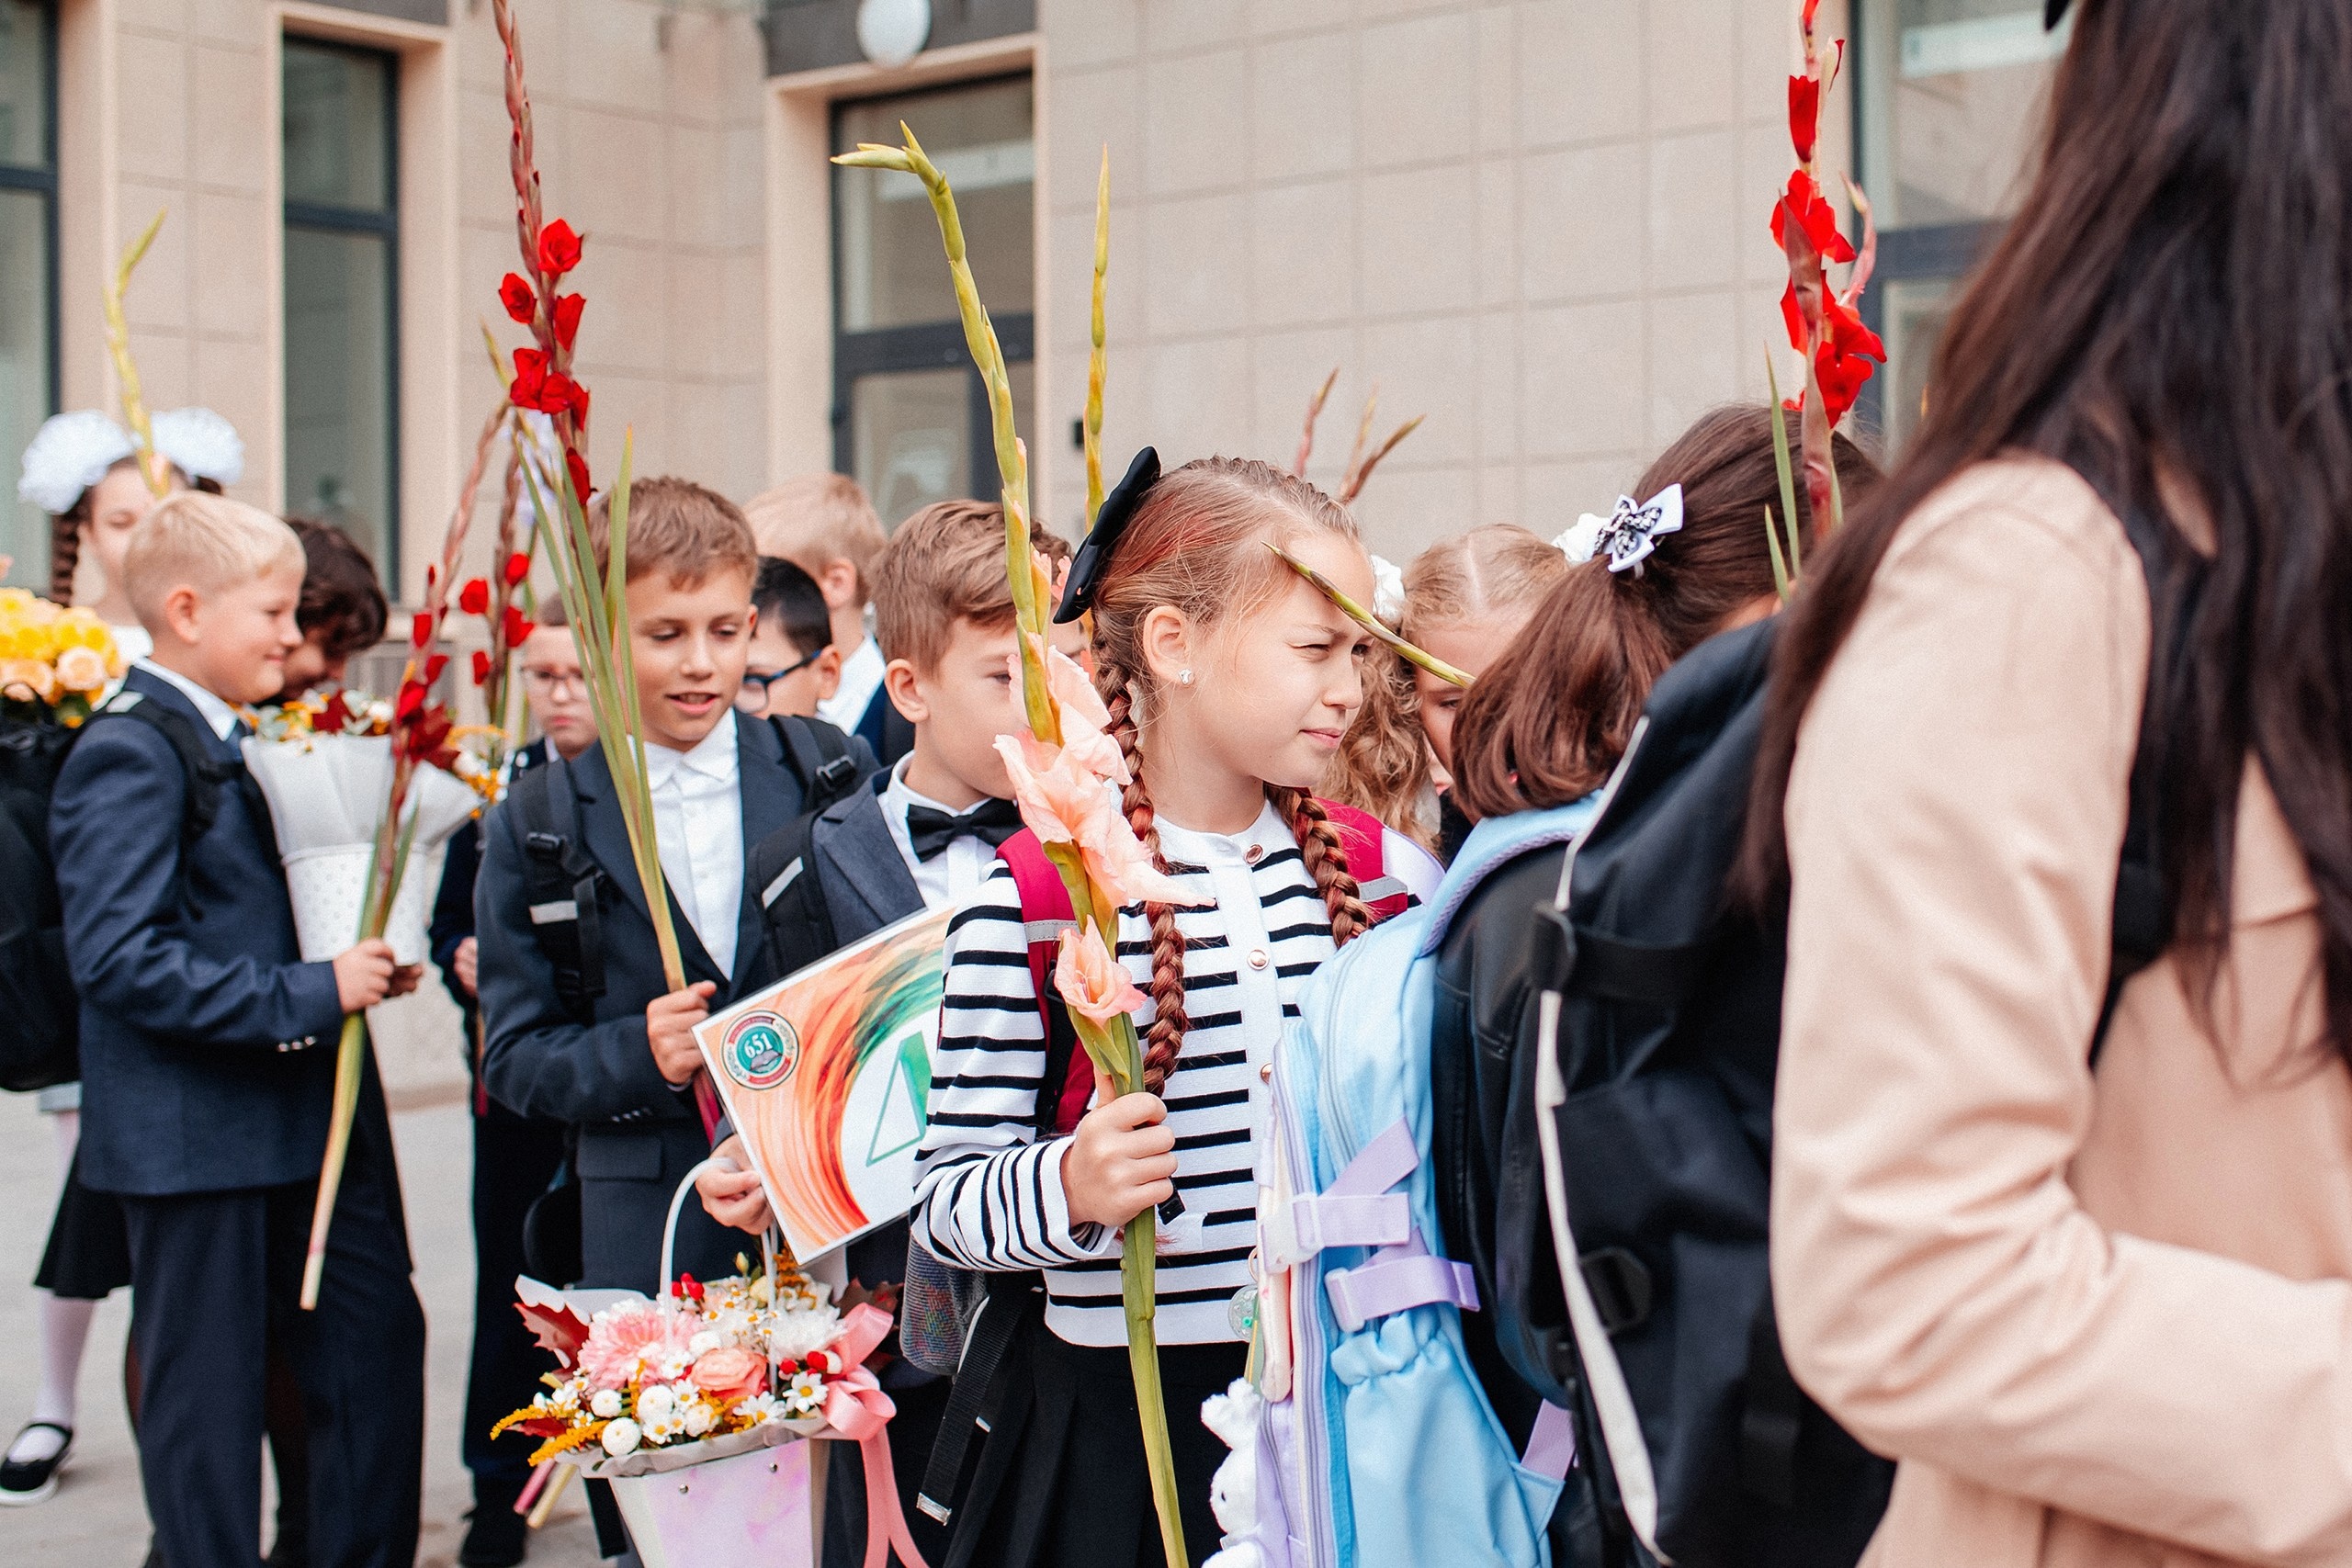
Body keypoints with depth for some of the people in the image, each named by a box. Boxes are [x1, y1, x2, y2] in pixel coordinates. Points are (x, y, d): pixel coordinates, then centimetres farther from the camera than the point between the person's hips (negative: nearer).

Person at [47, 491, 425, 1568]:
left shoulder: (232, 743, 13)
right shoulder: (129, 757, -15)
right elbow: (120, 962, -24)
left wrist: (362, 964, 9)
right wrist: (306, 995, -24)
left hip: (294, 1117, 9)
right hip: (195, 1133, -9)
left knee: (376, 1334, 11)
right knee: (207, 1390, 3)